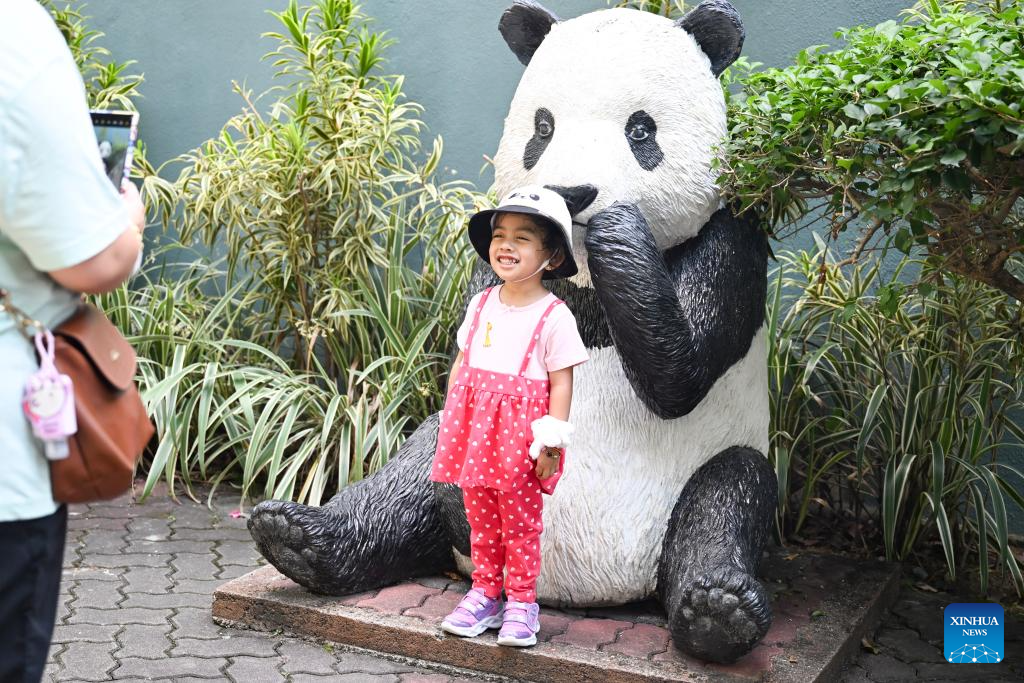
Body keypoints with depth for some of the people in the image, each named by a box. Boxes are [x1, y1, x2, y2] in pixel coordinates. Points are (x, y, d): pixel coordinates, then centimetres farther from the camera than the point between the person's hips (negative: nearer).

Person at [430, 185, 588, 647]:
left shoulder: (554, 317, -10)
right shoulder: (481, 305, 6)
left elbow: (561, 383, -10)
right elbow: (461, 363, 13)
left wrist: (550, 444, -13)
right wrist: (450, 421, 11)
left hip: (519, 430, -5)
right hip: (476, 426, 5)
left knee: (520, 521, 6)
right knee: (480, 519, 13)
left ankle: (521, 604, 18)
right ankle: (484, 595, 26)